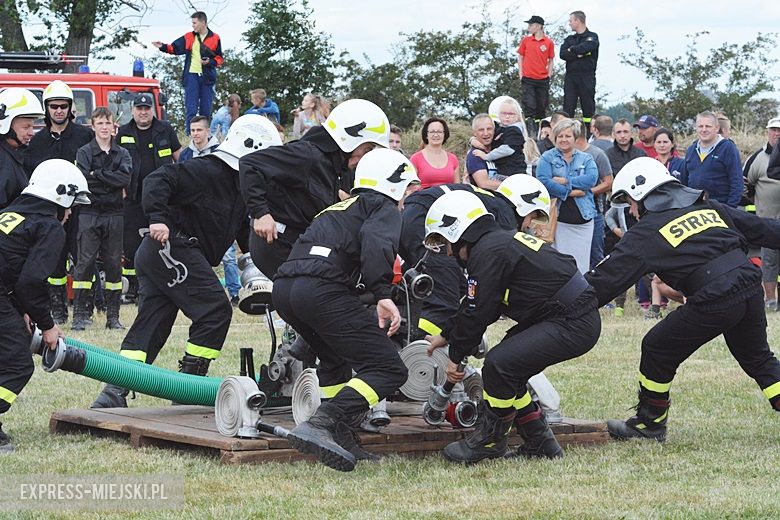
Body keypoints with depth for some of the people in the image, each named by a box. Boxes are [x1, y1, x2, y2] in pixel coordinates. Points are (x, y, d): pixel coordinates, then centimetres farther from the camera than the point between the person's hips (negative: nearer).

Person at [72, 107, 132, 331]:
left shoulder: (122, 154, 10)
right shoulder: (84, 152, 3)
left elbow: (126, 178, -8)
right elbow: (83, 181, -12)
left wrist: (97, 175, -10)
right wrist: (112, 183, -8)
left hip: (114, 214, 2)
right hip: (89, 213, -2)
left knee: (114, 264, 5)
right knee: (85, 263, -6)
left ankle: (113, 316, 10)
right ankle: (80, 314, -4)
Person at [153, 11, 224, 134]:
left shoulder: (215, 38, 5)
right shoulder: (189, 37, 10)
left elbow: (220, 59, 7)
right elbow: (174, 48, 9)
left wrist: (210, 62, -11)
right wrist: (163, 46, -8)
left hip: (207, 77, 0)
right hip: (192, 76, 0)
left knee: (206, 110, 4)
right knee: (191, 110, -7)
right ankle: (189, 135, -7)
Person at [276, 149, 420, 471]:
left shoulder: (341, 207, 35)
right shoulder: (385, 208, 10)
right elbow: (376, 241, -11)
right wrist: (383, 294, -21)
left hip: (282, 287, 9)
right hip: (322, 289, -9)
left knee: (336, 359, 31)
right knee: (388, 370, -7)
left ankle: (341, 440, 20)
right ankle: (320, 426, -23)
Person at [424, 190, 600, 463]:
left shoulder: (488, 253, -15)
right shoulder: (500, 241, 16)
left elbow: (477, 313, -12)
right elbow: (473, 305, 27)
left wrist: (455, 356, 1)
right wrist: (445, 336, 35)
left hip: (574, 325, -11)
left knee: (499, 364, -17)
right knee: (506, 369, 13)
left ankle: (489, 440, 0)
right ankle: (540, 443, 20)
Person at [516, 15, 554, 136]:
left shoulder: (548, 42, 1)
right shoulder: (526, 40, 3)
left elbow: (551, 60, 9)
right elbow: (520, 57, 10)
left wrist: (549, 75, 1)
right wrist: (521, 74, 3)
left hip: (543, 80, 1)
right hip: (528, 79, 0)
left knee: (542, 106, 6)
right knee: (529, 105, -9)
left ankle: (539, 129, 15)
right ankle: (530, 129, -10)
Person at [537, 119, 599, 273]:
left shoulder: (586, 159, 13)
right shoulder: (547, 158, 7)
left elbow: (592, 178, -6)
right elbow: (543, 181, -10)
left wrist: (565, 181, -13)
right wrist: (569, 192, -12)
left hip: (583, 220, 2)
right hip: (558, 219, -2)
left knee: (581, 263, 2)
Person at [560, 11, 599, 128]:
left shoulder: (592, 37, 4)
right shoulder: (570, 39, 18)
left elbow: (584, 47, -17)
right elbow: (563, 54, 2)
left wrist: (572, 50, -1)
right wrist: (578, 54, -11)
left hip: (587, 77, -4)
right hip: (570, 76, 4)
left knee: (588, 106, -2)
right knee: (567, 107, -2)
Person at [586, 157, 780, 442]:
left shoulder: (647, 232, 3)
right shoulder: (710, 207, 18)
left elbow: (609, 277, 0)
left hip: (713, 302, -6)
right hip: (751, 288, 6)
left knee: (658, 350, 12)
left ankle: (650, 423, 22)